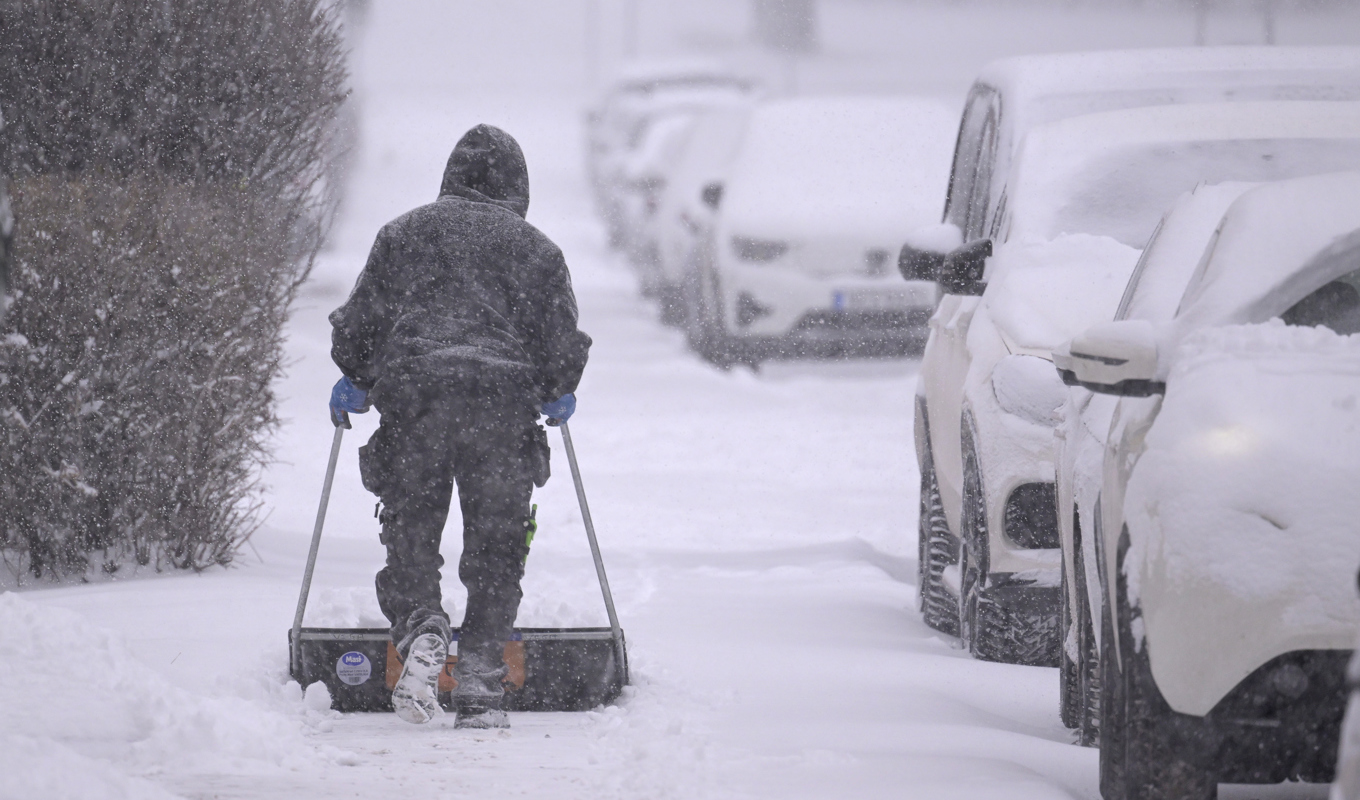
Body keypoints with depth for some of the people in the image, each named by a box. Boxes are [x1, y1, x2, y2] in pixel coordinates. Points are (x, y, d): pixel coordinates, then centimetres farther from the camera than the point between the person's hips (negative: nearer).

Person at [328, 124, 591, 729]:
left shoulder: (403, 233, 15)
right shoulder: (535, 248, 15)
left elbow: (361, 319, 11)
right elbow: (563, 343, 13)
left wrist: (354, 379, 28)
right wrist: (557, 394, 33)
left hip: (413, 396, 0)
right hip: (505, 399, 0)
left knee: (410, 533, 5)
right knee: (496, 544, 5)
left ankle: (418, 625, -25)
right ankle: (479, 685, -3)